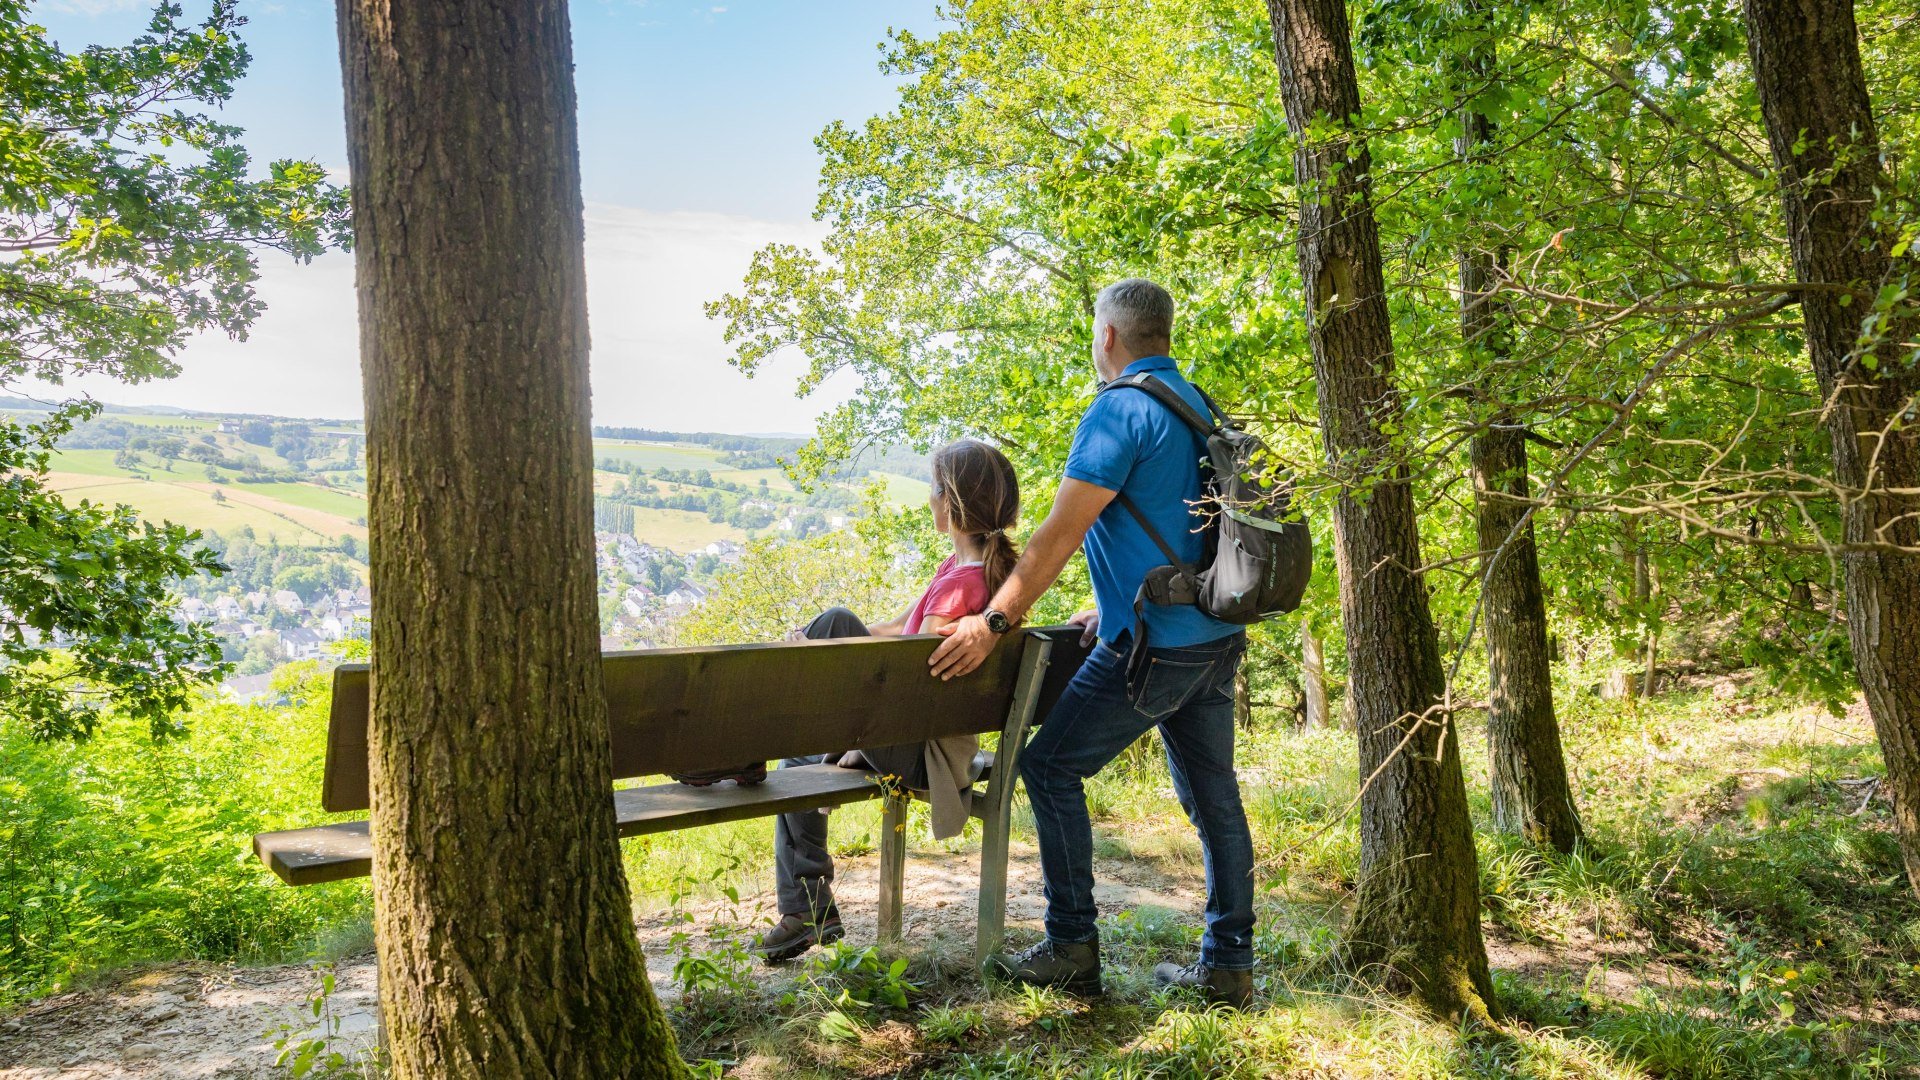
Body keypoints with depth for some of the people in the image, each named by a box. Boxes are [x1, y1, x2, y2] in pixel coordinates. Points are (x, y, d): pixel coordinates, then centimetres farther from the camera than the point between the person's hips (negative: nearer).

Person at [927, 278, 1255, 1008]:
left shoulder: (1120, 410, -13)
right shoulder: (1198, 408, 14)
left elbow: (1061, 532, -19)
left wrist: (994, 621, -16)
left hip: (1155, 648, -9)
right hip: (1215, 637, 9)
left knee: (1051, 766, 3)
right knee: (1211, 793, 12)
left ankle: (1072, 946, 9)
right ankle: (1227, 966, 20)